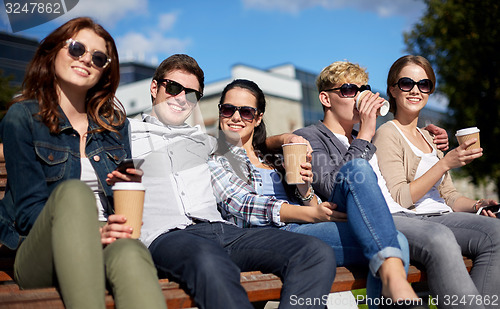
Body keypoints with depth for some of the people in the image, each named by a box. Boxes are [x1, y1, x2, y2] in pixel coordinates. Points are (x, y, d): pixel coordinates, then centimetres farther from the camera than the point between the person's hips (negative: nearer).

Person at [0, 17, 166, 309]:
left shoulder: (115, 121, 18)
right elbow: (28, 210, -3)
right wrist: (91, 233, -21)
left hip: (104, 246, 3)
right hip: (40, 254, -2)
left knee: (130, 253, -35)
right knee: (73, 192, -35)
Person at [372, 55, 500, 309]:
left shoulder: (429, 138, 25)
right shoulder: (387, 134, 2)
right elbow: (400, 199, -7)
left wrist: (476, 205, 3)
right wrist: (445, 163, -10)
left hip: (438, 218, 7)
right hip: (399, 220, -7)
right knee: (439, 238, -39)